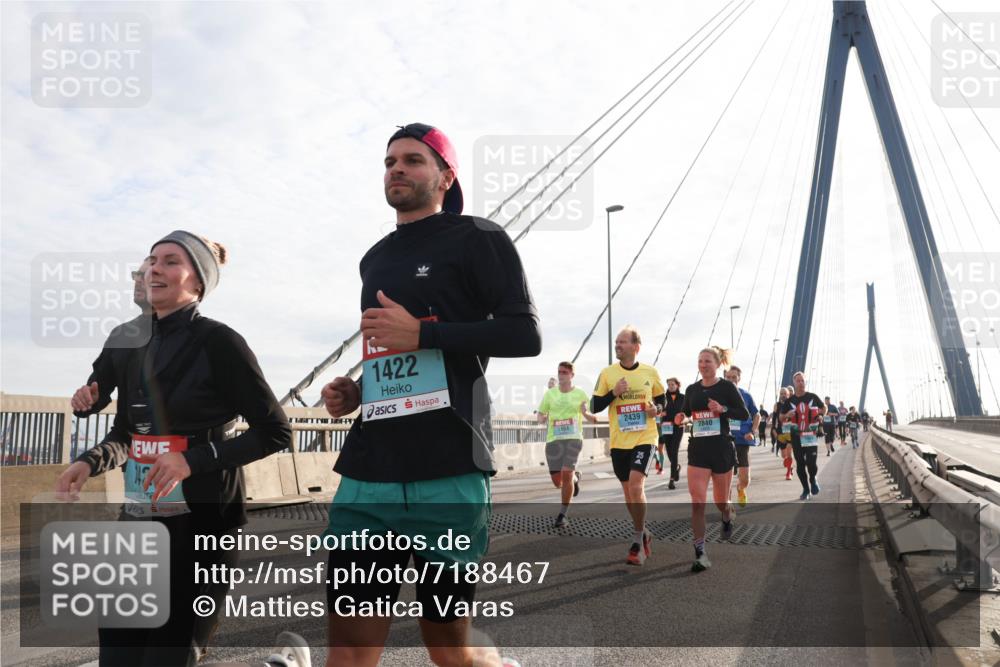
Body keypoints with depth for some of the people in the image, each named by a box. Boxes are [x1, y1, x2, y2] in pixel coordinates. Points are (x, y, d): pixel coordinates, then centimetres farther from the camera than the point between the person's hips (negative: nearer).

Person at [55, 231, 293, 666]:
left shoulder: (218, 342, -9)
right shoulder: (134, 348, 10)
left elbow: (276, 432, -10)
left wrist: (194, 459, -19)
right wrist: (90, 462, 0)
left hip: (201, 521, -6)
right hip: (139, 519, 7)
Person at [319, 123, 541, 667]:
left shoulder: (478, 239, 2)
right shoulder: (375, 258, 22)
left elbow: (525, 335, -8)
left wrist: (422, 332, -15)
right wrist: (355, 392, 11)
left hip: (448, 473, -5)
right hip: (368, 472, 6)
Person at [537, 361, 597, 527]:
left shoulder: (580, 394, 3)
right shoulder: (550, 394, 7)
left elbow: (593, 420, 6)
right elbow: (540, 416, 14)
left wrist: (585, 413, -16)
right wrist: (543, 418, -9)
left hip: (574, 438, -3)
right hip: (553, 439, 3)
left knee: (566, 474, -18)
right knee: (558, 483, 3)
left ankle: (563, 514, 0)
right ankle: (575, 477, 39)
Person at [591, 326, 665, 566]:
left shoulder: (650, 372, 1)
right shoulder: (607, 373, 0)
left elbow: (662, 399, 15)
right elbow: (594, 407, 0)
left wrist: (657, 408, -7)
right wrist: (613, 393, -15)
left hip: (644, 438, -2)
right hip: (619, 441, 2)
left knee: (636, 486, -17)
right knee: (628, 491, 11)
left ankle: (637, 543, -4)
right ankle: (643, 536, 32)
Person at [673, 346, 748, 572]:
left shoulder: (727, 387, -4)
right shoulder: (691, 390, 7)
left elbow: (744, 414, -3)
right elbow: (686, 412, 19)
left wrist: (723, 409, -20)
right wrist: (680, 418, -4)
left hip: (721, 448, -2)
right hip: (697, 449, 2)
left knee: (720, 501, 14)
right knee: (697, 502, -11)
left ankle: (728, 518, 52)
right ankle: (700, 554, -8)